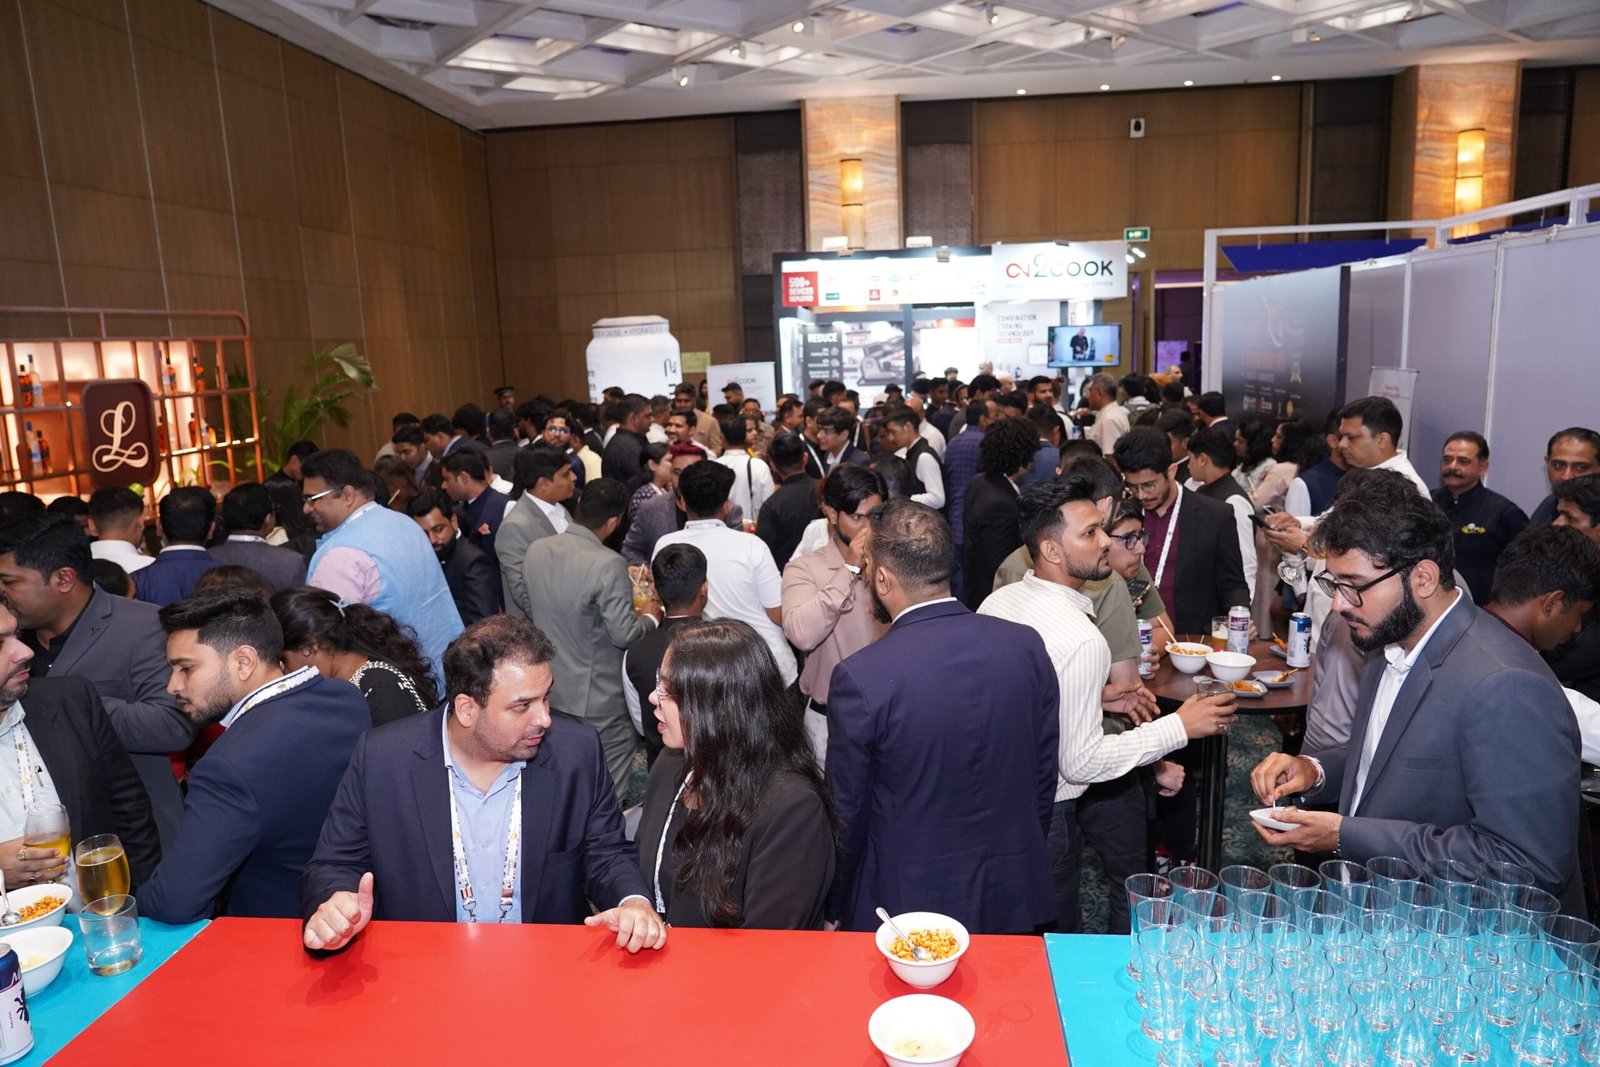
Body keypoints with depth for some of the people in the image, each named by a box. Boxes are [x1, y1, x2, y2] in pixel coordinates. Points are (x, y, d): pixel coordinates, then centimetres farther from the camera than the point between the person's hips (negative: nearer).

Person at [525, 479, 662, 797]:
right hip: (600, 699, -6)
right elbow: (624, 634, -21)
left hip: (550, 690, 7)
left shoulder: (536, 550, -4)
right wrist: (649, 617, -1)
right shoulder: (608, 565, -25)